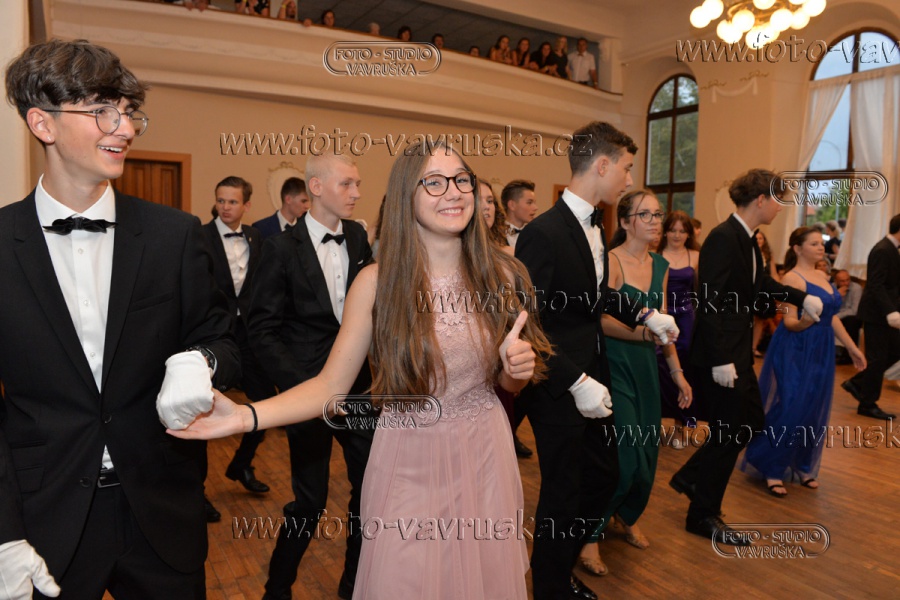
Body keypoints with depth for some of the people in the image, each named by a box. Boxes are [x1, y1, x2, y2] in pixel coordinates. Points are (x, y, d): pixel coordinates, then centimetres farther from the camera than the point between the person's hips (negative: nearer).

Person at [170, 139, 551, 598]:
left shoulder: (500, 273, -6)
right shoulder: (377, 283, -12)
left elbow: (510, 382, 6)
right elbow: (330, 385, -10)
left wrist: (517, 366, -16)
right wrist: (245, 417, -22)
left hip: (484, 457, 2)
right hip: (408, 465, -1)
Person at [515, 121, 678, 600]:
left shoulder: (594, 227, 6)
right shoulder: (543, 233, -22)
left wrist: (644, 315, 12)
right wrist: (576, 382, -25)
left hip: (590, 378, 9)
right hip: (558, 390, -9)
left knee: (604, 476, 20)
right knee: (563, 492, 8)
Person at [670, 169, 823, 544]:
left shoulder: (748, 239, 10)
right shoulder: (723, 238, -19)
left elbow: (761, 283, 27)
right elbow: (710, 302, -24)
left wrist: (803, 299, 21)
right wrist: (721, 360, -25)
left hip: (739, 351, 10)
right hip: (721, 354, -10)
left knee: (751, 422, 18)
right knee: (729, 433, 2)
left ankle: (691, 477, 32)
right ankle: (703, 516, 20)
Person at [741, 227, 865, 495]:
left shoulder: (822, 276, 12)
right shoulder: (792, 278, -12)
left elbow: (832, 317, 17)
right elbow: (789, 322, -17)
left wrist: (852, 348, 18)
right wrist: (803, 322, -38)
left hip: (821, 352, 8)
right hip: (795, 352, -8)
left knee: (814, 411, 11)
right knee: (791, 409, -7)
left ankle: (802, 467, 24)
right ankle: (772, 469, 6)